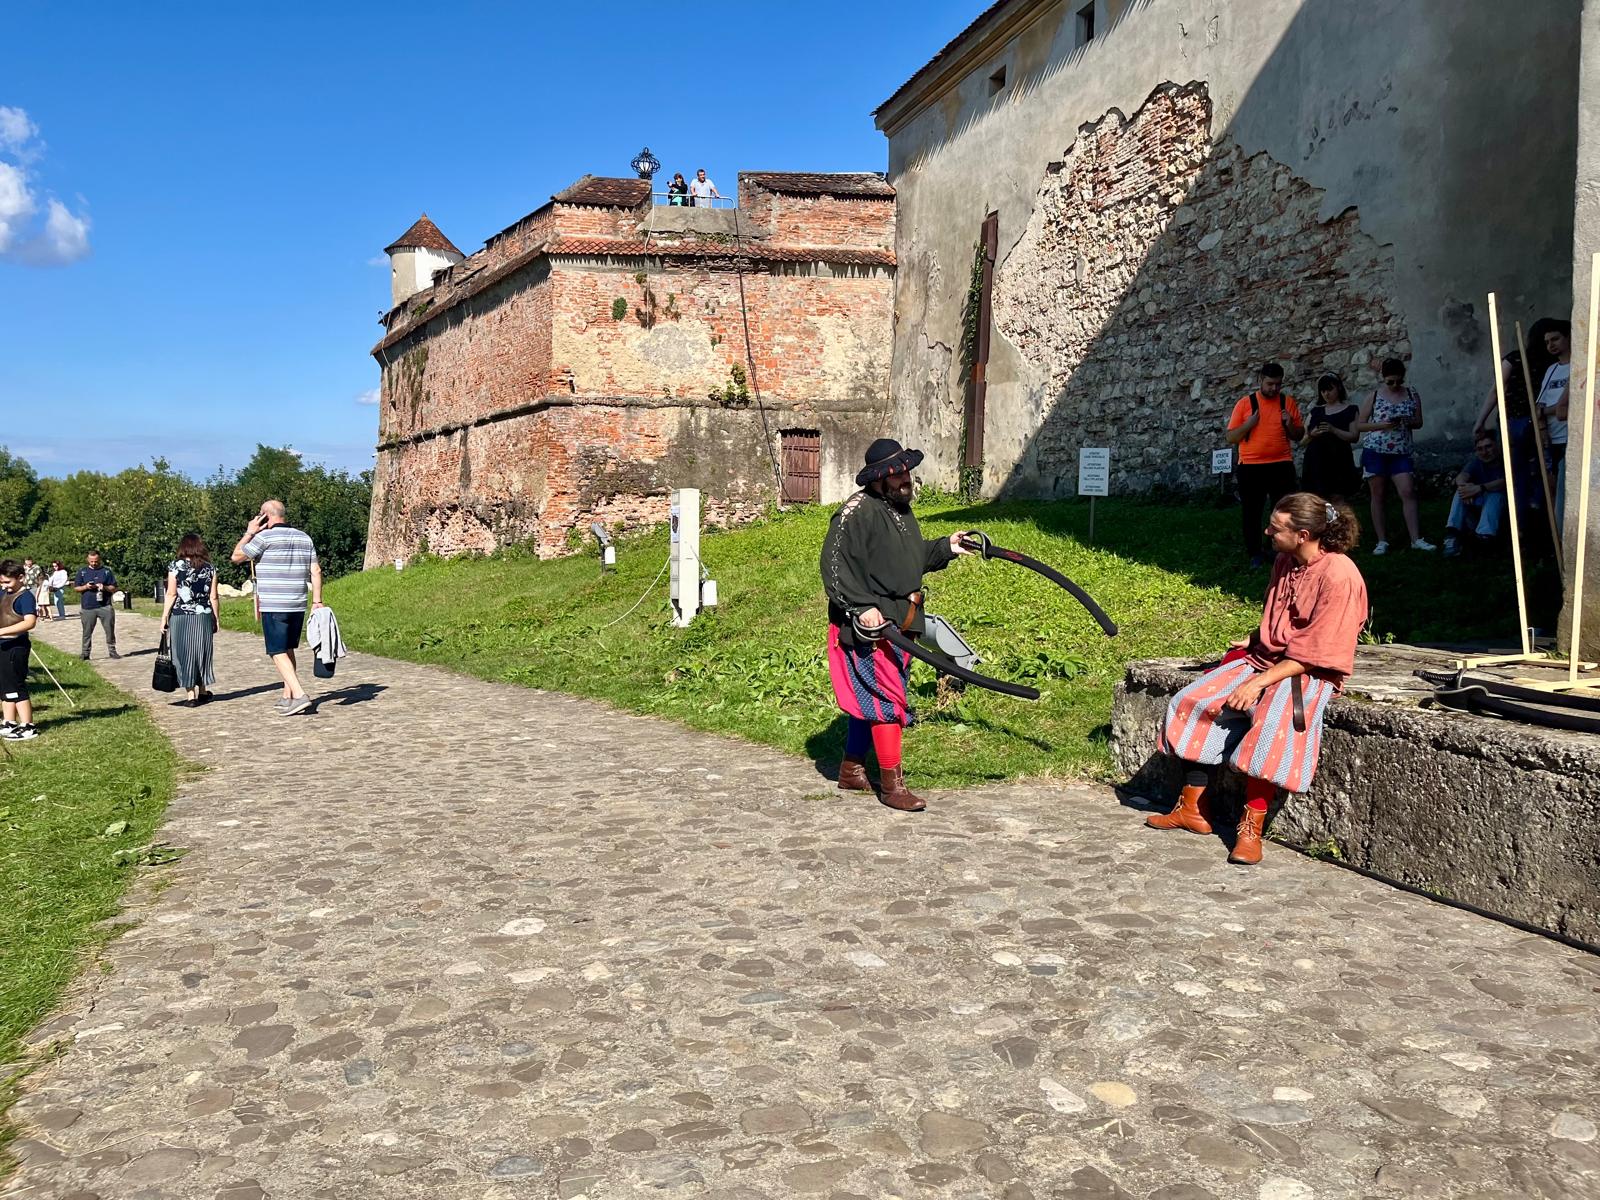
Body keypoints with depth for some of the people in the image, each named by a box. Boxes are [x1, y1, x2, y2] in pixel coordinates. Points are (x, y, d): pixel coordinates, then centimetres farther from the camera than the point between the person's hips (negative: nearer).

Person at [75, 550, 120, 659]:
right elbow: (75, 588, 11)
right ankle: (85, 653, 10)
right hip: (87, 607, 1)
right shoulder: (82, 571, 11)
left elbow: (114, 588, 7)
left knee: (110, 630, -1)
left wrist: (105, 587, -12)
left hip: (105, 606, 0)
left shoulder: (106, 571, 9)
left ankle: (112, 651, 8)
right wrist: (85, 587, -9)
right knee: (87, 631, 3)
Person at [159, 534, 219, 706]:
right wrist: (215, 619, 9)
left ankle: (191, 695, 2)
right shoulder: (209, 568, 2)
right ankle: (203, 691, 22)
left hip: (180, 618, -2)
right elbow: (213, 597, 2)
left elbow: (171, 595, -6)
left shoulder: (175, 566, -3)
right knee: (202, 653, 14)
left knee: (185, 654, 4)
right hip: (204, 617, 2)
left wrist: (164, 617, 0)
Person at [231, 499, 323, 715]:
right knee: (288, 650, 16)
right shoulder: (304, 538, 10)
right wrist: (317, 600, 10)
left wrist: (249, 532, 7)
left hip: (273, 607, -6)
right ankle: (288, 697, 18)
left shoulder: (265, 537, -8)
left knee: (278, 653, -5)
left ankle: (299, 695, -16)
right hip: (298, 606, 6)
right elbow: (316, 571, 8)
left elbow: (236, 556, 0)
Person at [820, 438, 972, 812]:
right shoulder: (858, 512, -16)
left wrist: (945, 547, 13)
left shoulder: (900, 510, 14)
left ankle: (852, 770, 28)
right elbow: (834, 564, -20)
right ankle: (892, 784, -1)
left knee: (870, 698, 16)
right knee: (886, 699, -8)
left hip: (899, 623, 9)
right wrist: (861, 607, -26)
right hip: (868, 626, -9)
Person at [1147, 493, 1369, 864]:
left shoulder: (1339, 576, -18)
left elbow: (1313, 654, -20)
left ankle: (1251, 827, -24)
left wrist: (1258, 682, -23)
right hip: (1265, 660, 8)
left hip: (1310, 674, -8)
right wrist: (1253, 641, 6)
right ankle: (1192, 810, -3)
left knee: (1270, 724, -36)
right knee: (1193, 703, -8)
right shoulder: (1284, 563, 7)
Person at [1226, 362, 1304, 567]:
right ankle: (1255, 553, 12)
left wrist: (1290, 425, -9)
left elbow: (1299, 436, 12)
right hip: (1250, 466, -1)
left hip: (1281, 465, 1)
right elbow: (1231, 438, 2)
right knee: (1251, 512, 3)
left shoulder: (1288, 402, 7)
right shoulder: (1245, 404, 2)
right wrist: (1249, 424, -14)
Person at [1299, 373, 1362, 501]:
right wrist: (1311, 435, -9)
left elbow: (1354, 437, -3)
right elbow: (1302, 442, 14)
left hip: (1338, 463, -3)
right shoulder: (1315, 411, 16)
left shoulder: (1350, 410, 8)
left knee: (1337, 501, -8)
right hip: (1316, 464, 3)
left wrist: (1333, 430, -17)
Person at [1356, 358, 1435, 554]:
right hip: (1375, 450, -1)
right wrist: (1381, 424, -13)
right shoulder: (1374, 395, 2)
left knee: (1408, 492, -8)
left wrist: (1406, 422, -11)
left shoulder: (1411, 394, 7)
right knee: (1378, 496, 2)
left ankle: (1416, 539, -8)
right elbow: (1359, 425, 3)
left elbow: (1419, 423, 11)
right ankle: (1382, 541, 5)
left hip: (1401, 452, 1)